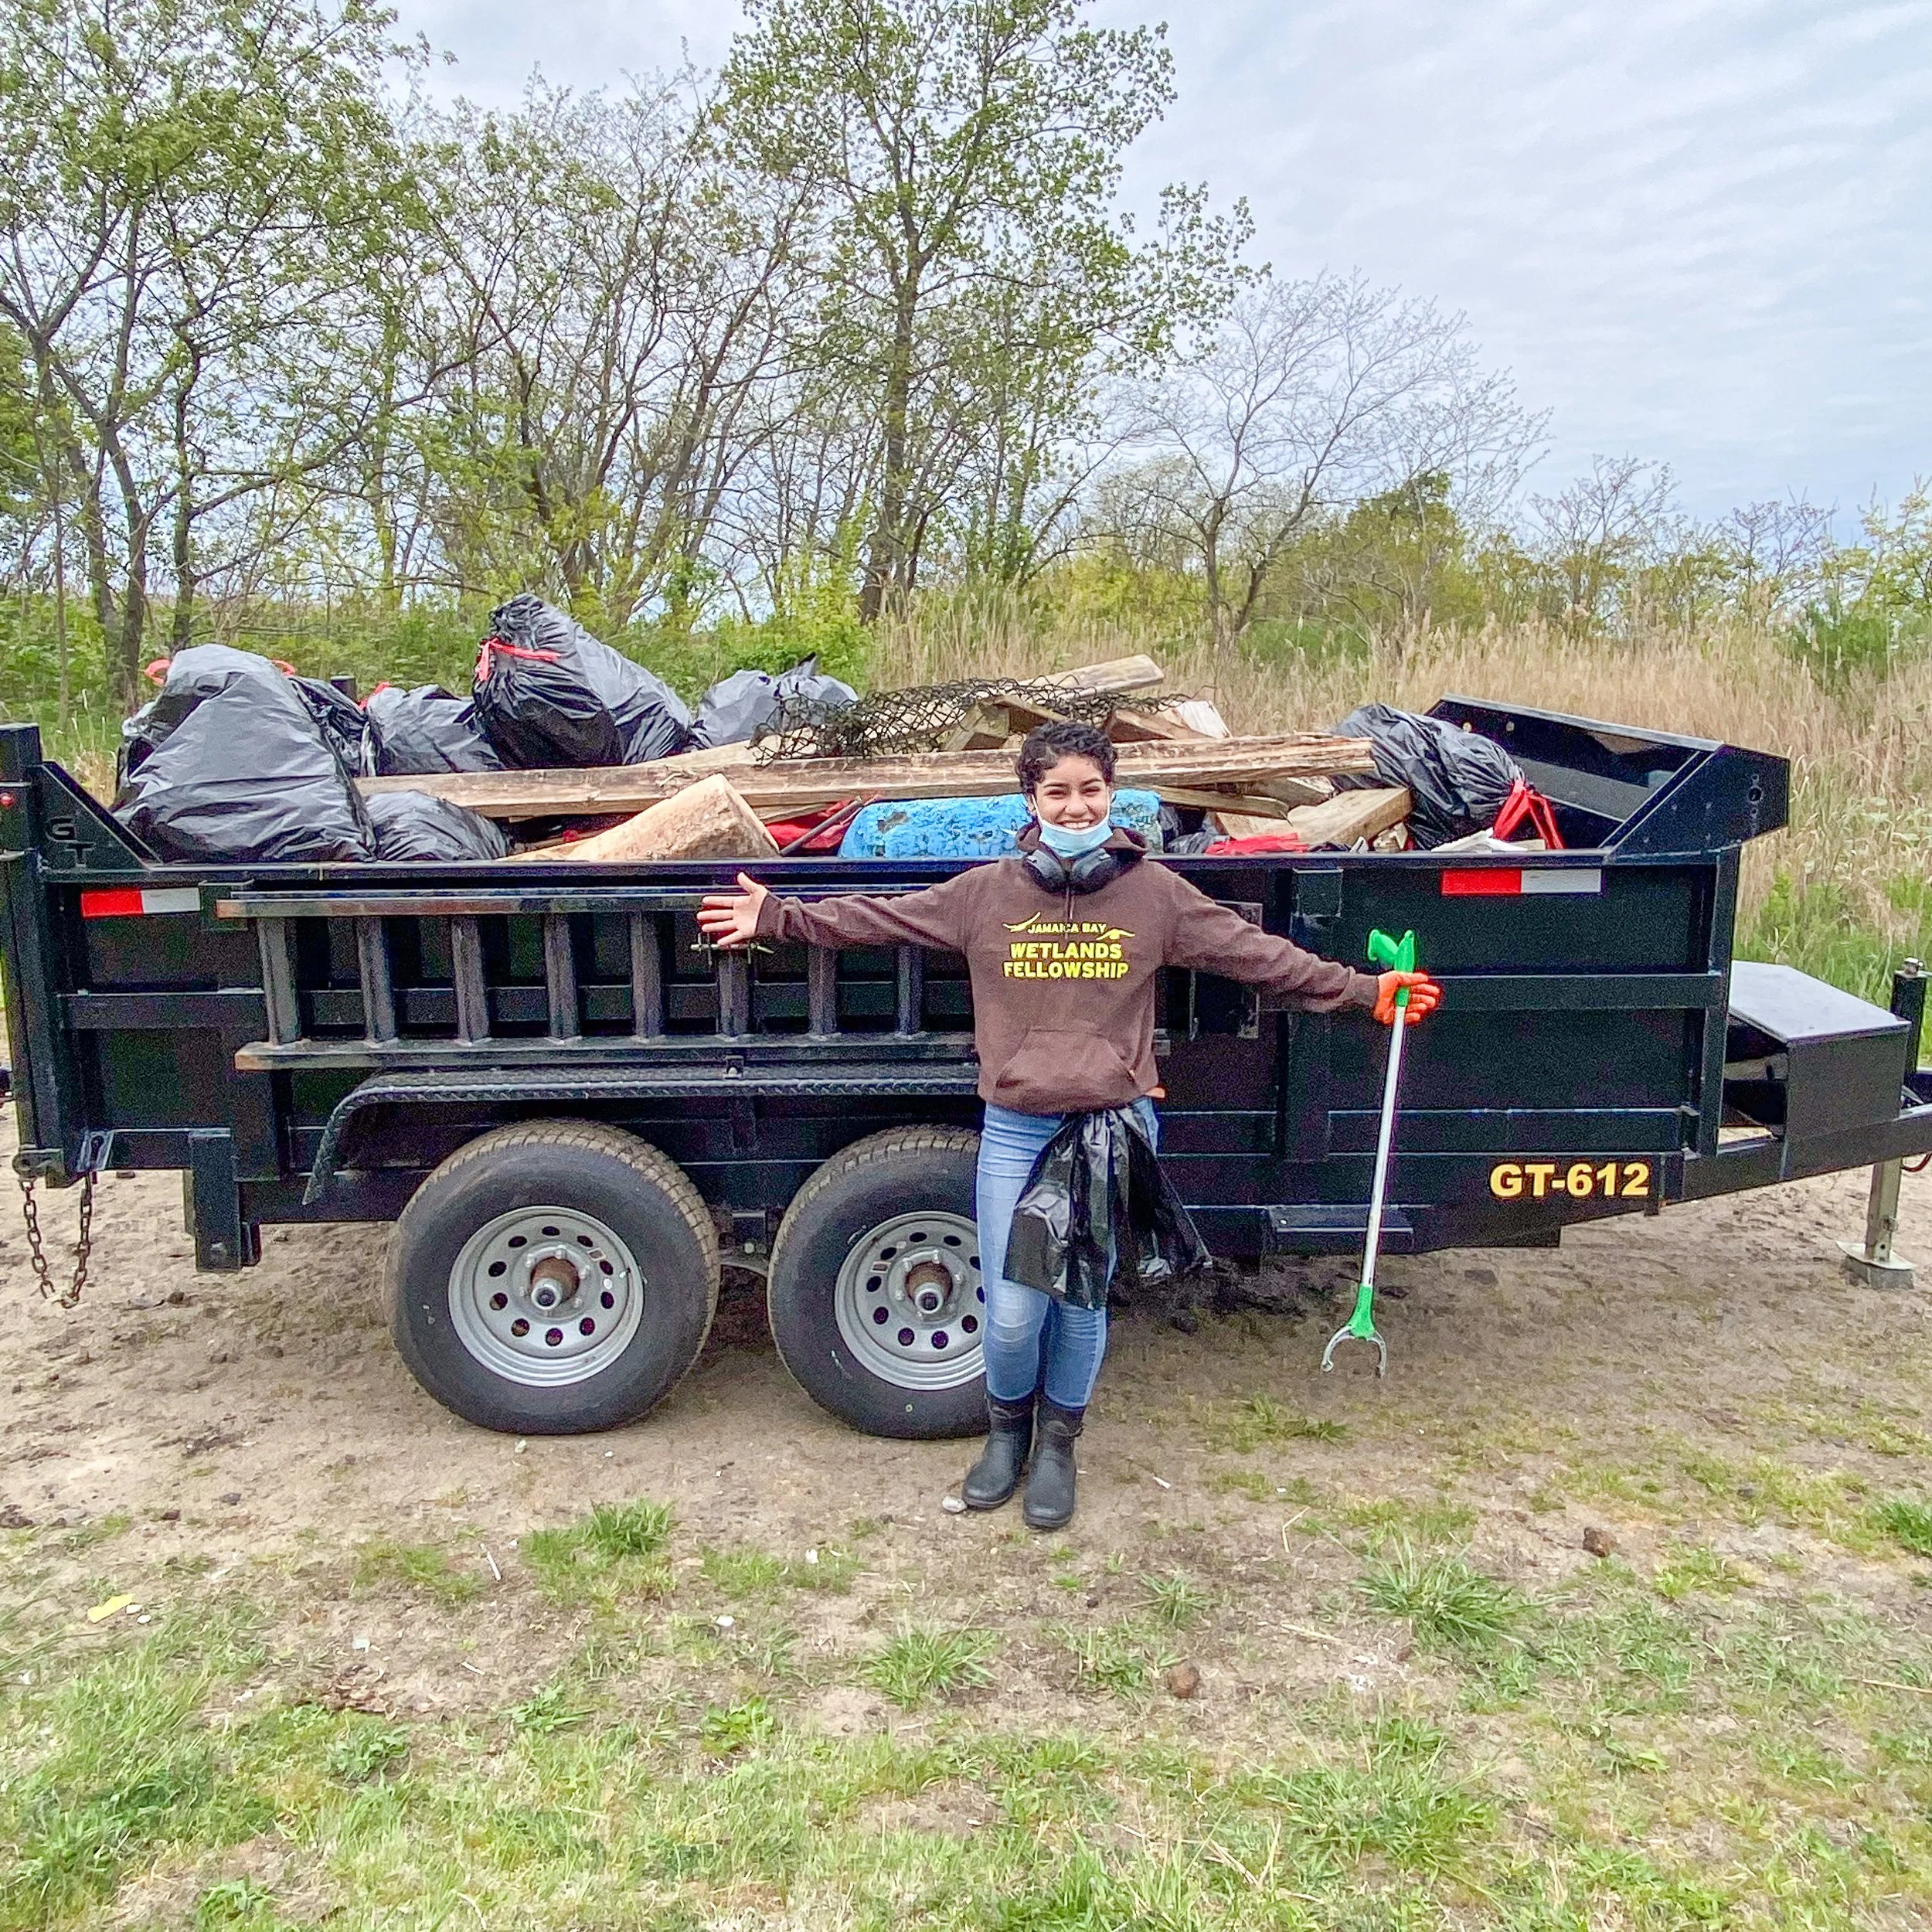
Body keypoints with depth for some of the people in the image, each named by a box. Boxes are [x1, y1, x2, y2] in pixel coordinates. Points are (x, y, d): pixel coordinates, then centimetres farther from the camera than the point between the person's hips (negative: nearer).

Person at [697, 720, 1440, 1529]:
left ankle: (1057, 1442, 37)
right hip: (1016, 1131, 0)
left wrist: (1360, 990, 0)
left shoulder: (1154, 893, -1)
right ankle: (1007, 1429, 34)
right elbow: (878, 919, 3)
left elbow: (1258, 954, 1)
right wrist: (778, 916, -1)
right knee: (1011, 1311, 2)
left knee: (1082, 1301, 11)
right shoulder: (987, 891, 0)